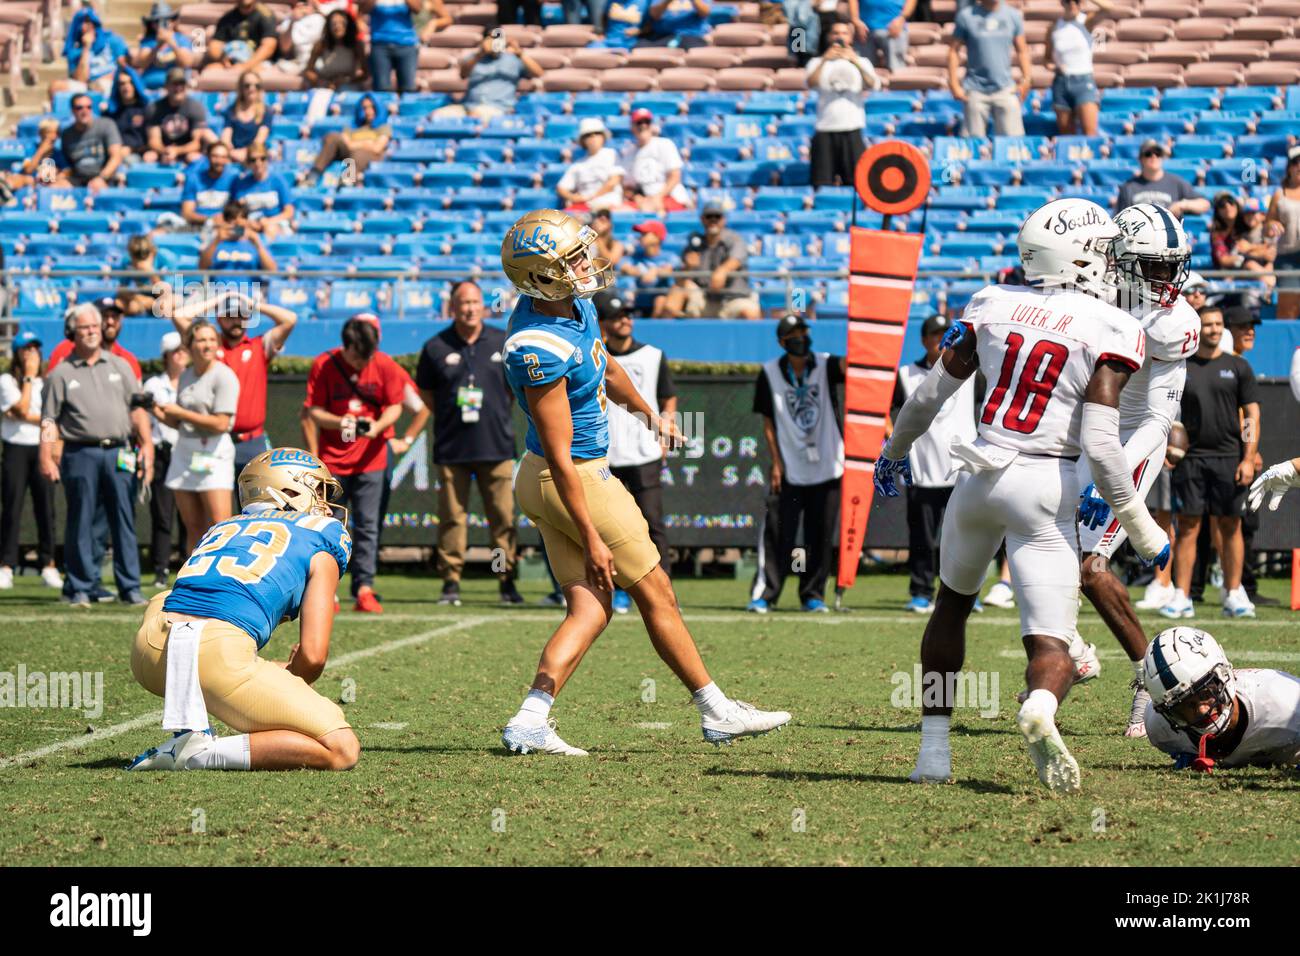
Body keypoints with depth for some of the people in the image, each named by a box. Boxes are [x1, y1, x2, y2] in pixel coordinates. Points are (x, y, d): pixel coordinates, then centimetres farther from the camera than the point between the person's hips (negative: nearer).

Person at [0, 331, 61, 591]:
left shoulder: (48, 383, 11)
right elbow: (22, 408, -12)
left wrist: (25, 417, -11)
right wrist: (29, 377, -7)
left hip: (41, 449, 2)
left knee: (46, 508, -1)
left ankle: (48, 565, 3)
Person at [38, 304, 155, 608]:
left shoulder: (119, 366, 14)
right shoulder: (61, 374, 6)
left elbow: (138, 408, 12)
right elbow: (50, 420, 3)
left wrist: (146, 443, 1)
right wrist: (46, 457, -7)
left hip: (119, 452, 2)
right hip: (81, 454, -2)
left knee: (124, 521, 2)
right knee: (80, 523, 0)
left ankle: (130, 586, 5)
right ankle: (82, 588, 5)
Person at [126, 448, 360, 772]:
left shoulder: (225, 527, 32)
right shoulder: (321, 540, 17)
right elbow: (313, 655, 6)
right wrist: (285, 681, 28)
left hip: (150, 652, 6)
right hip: (219, 657, -6)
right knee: (343, 751, 0)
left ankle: (190, 729, 21)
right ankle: (199, 753, -11)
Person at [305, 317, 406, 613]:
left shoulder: (383, 367, -3)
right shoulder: (324, 365, -6)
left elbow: (395, 406, 3)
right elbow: (313, 411, -4)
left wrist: (378, 426, -18)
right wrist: (338, 422, -23)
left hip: (370, 459, 1)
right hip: (332, 458, 0)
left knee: (367, 525, -3)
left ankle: (364, 589, -3)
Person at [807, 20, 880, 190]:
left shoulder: (861, 62, 12)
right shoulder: (818, 63, 12)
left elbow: (873, 85, -7)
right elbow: (811, 84, -8)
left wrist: (856, 62, -21)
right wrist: (824, 60, -20)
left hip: (852, 130, 0)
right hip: (825, 130, 0)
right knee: (823, 183, -4)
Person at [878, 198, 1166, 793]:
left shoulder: (992, 306, 6)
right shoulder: (1111, 332, -6)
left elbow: (930, 395, 12)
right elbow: (1099, 445, -14)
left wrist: (894, 451, 31)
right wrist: (1141, 530, -4)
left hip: (980, 472, 4)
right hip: (1044, 487, -4)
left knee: (952, 603, 28)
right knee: (1051, 647, -2)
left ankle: (933, 750, 26)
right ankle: (1040, 709, -38)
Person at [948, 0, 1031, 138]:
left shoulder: (1013, 15, 5)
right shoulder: (966, 15, -2)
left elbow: (1021, 51, 11)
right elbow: (953, 50, 1)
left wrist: (1025, 79, 1)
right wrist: (954, 84, -5)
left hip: (1005, 89, 2)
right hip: (975, 89, -2)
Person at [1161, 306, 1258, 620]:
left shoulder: (1237, 367, 7)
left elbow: (1252, 415, 4)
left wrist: (1248, 459, -4)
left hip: (1229, 458, 0)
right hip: (1190, 458, 0)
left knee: (1230, 526, 3)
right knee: (1188, 527, -2)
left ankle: (1233, 595, 8)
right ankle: (1181, 597, -2)